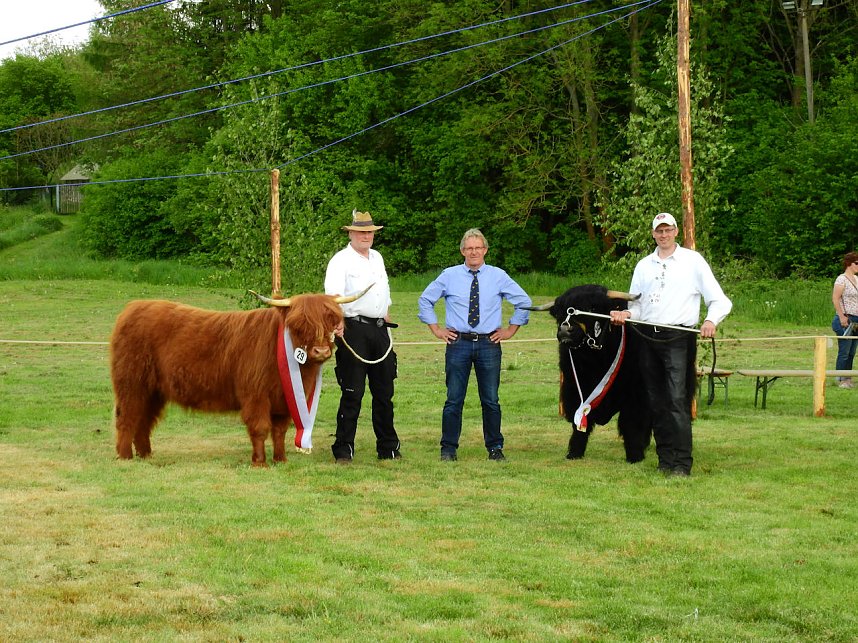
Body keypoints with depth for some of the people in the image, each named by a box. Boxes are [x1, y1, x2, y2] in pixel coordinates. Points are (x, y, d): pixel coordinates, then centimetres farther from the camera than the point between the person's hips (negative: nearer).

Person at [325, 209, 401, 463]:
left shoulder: (377, 258, 18)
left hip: (380, 329, 7)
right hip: (353, 329, -7)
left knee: (384, 392, 11)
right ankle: (343, 450, -2)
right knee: (352, 392, -7)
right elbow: (333, 293, -21)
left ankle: (388, 448, 19)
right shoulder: (340, 260, -5)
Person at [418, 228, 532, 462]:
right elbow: (425, 300, 16)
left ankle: (495, 448, 12)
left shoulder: (499, 277, 5)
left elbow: (524, 302, 13)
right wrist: (436, 329, 8)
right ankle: (448, 448, 6)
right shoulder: (449, 276, 5)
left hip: (489, 344, 0)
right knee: (454, 399, 0)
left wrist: (511, 329, 7)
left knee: (491, 399, 4)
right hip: (458, 343, 0)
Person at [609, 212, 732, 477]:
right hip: (648, 337, 5)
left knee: (678, 400, -14)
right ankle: (665, 459, 12)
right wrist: (626, 313, -3)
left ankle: (682, 463, -16)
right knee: (657, 402, 5)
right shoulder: (643, 265, 18)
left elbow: (718, 300, 1)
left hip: (678, 338, -5)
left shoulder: (693, 261, 4)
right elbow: (637, 305, 21)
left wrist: (711, 320, -19)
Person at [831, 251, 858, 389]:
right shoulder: (842, 279, -9)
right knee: (844, 352, -5)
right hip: (845, 320, -8)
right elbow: (835, 299, -16)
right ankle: (842, 380, 1)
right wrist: (842, 317, -20)